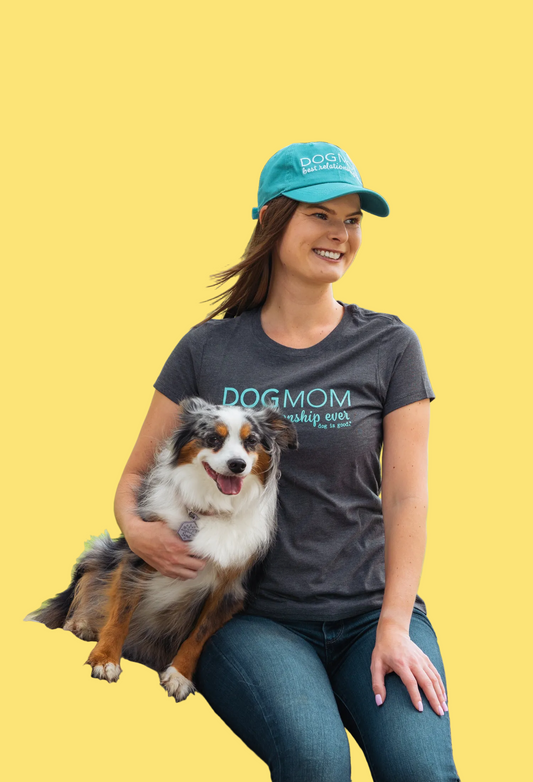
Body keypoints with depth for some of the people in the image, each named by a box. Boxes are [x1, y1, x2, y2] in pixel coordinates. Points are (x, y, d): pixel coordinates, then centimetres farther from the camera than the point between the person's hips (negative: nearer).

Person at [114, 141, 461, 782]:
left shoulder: (389, 346, 4)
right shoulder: (208, 350, 5)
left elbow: (405, 496, -1)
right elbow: (136, 473, 12)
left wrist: (394, 626, -12)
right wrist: (135, 528, -11)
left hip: (368, 609, 1)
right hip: (250, 616, 0)